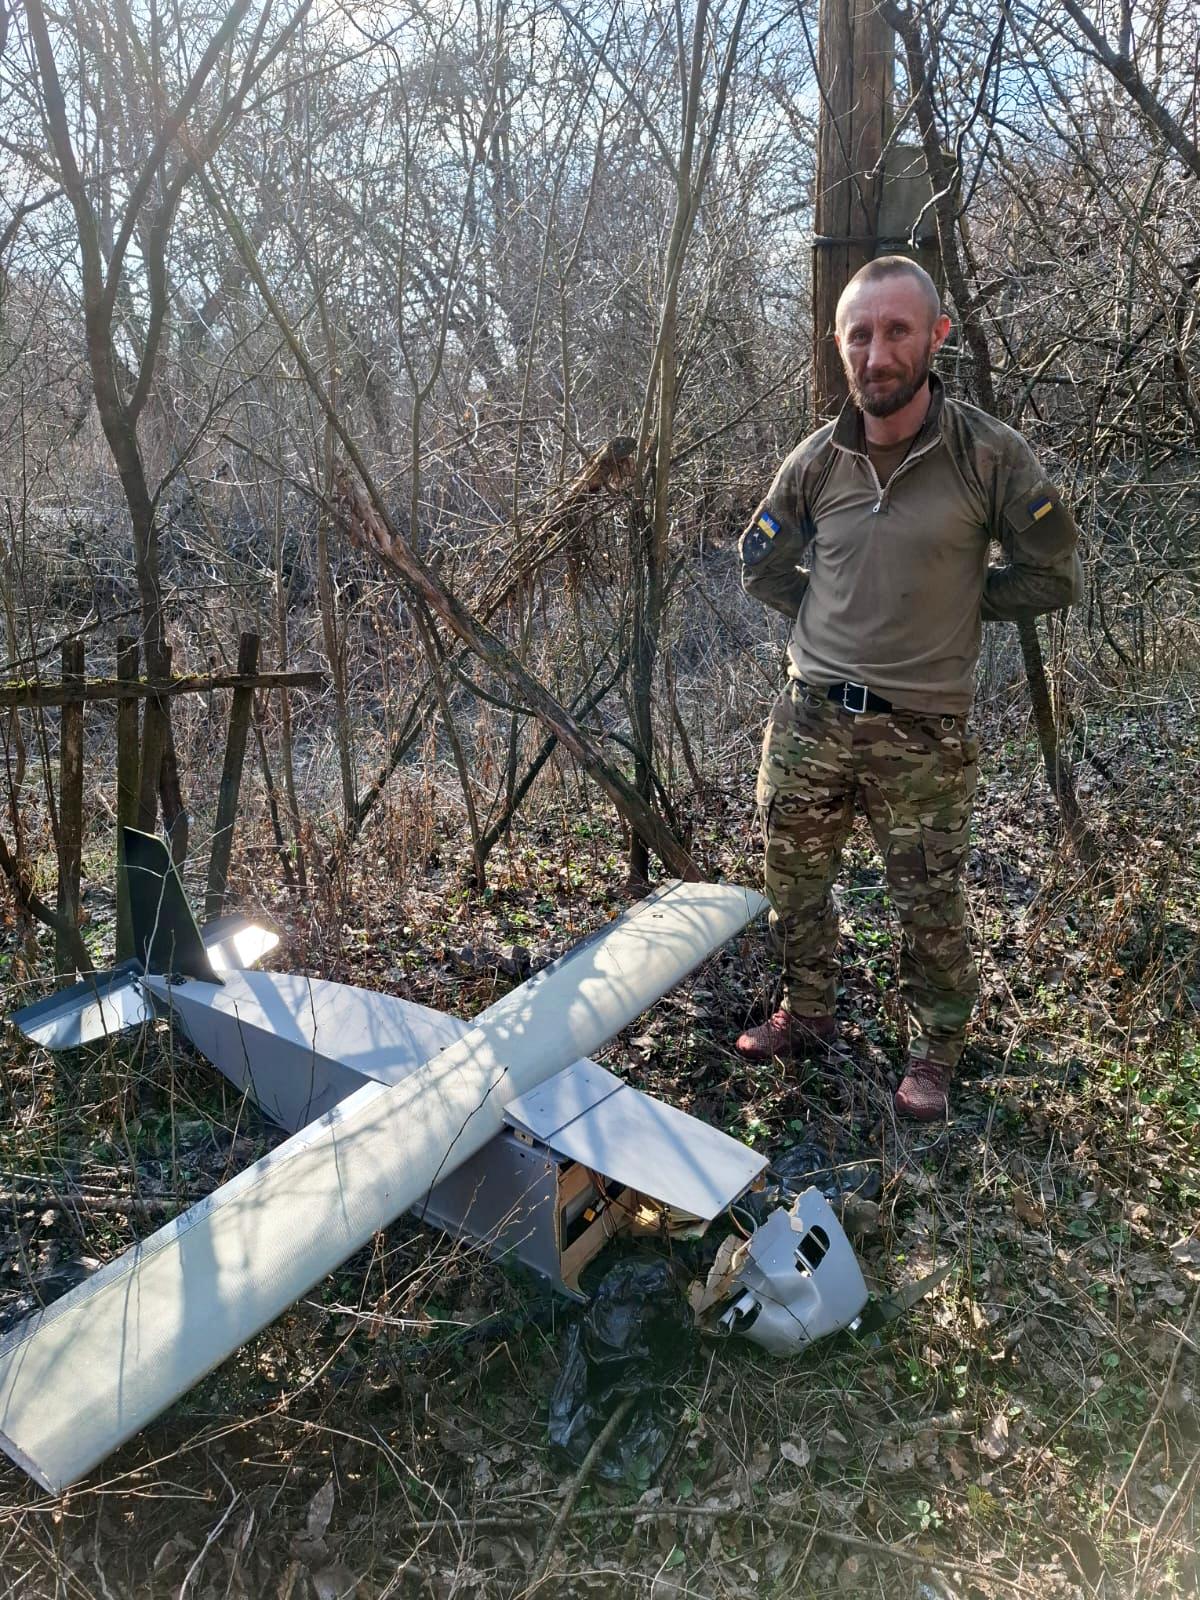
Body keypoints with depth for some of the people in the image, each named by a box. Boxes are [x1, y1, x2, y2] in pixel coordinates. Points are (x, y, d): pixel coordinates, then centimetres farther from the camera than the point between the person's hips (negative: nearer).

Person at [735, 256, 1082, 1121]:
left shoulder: (988, 454, -8)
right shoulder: (816, 461, 1)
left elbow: (1053, 575, 0)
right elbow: (762, 562, 17)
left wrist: (954, 604, 2)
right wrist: (832, 615, 9)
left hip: (924, 732, -3)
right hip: (811, 717, 4)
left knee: (930, 909, 7)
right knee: (794, 883, 15)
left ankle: (935, 1054, 31)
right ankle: (808, 1016, 39)